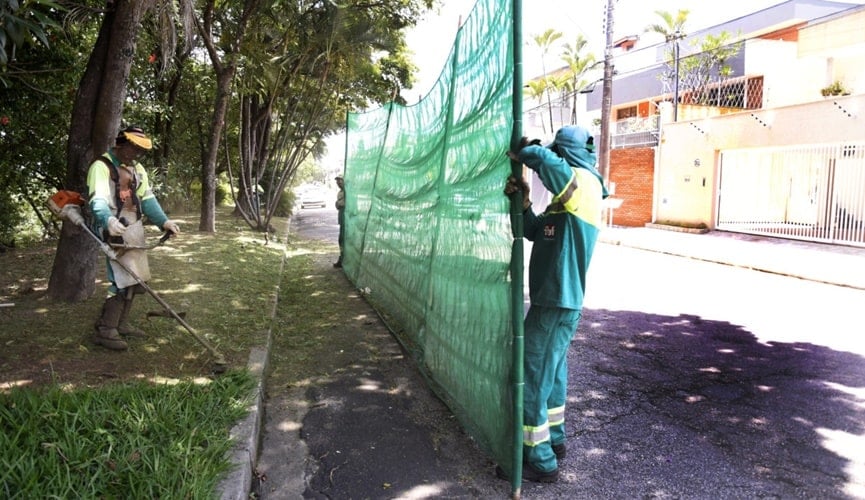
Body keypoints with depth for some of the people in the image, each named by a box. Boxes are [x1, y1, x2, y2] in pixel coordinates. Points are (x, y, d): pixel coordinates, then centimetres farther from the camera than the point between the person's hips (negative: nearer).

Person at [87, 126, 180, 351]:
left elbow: (147, 199, 10)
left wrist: (163, 221, -6)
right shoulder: (101, 166, -9)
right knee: (124, 280, -13)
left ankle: (121, 324, 24)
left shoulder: (137, 169, 17)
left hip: (134, 229, 8)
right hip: (114, 229, -8)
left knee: (134, 279, 12)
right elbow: (98, 199, -24)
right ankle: (105, 330, -5)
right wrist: (108, 220, -44)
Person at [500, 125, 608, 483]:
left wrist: (520, 154, -13)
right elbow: (536, 232, 14)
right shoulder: (571, 194, 15)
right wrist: (523, 202, -2)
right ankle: (554, 440, 34)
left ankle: (540, 461, 7)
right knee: (552, 372, 20)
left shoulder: (584, 183, -14)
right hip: (556, 299, 10)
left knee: (532, 377, -4)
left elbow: (542, 158, -33)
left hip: (556, 302, -10)